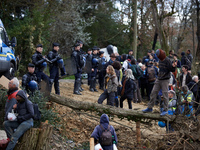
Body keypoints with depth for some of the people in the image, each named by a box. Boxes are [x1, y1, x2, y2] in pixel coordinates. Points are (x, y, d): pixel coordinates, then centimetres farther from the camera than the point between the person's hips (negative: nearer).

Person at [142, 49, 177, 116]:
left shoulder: (167, 60, -11)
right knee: (153, 93, 8)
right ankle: (150, 108, 18)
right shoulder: (160, 60, 11)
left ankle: (165, 110, 5)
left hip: (165, 80, -7)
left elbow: (172, 70, -16)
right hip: (158, 80, 7)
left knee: (165, 95, -4)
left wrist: (173, 66, -34)